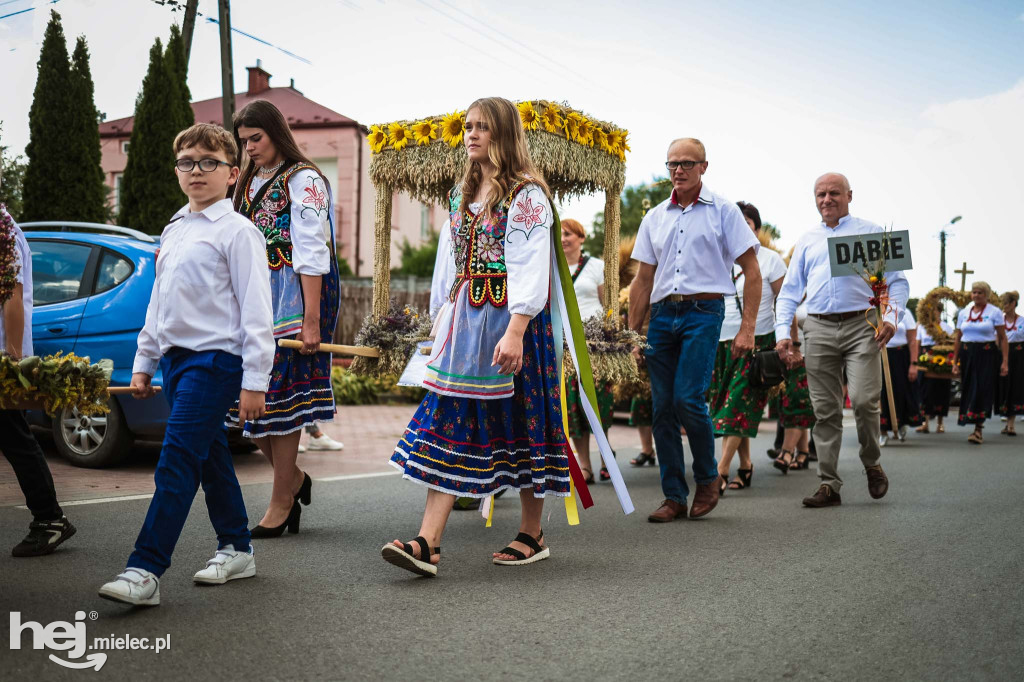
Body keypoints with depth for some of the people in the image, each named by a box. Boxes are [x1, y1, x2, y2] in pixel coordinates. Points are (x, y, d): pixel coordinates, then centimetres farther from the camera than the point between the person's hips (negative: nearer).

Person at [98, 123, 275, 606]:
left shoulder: (237, 231, -8)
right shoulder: (173, 232, 17)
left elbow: (255, 310, -12)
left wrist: (255, 381, -16)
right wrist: (144, 362, 22)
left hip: (216, 358, -8)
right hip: (176, 358, 8)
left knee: (177, 461, -13)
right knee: (210, 457, 15)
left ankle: (145, 570, -14)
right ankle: (236, 549, 27)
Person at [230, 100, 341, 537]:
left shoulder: (303, 180, -7)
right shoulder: (248, 182, 17)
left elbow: (311, 254, -14)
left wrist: (311, 319, -20)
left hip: (292, 298, -7)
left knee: (281, 390, -4)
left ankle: (282, 500, 6)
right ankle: (293, 479, 20)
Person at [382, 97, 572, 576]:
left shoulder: (526, 194, -8)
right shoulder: (462, 193, 16)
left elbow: (530, 269, -17)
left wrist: (515, 330, -25)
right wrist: (444, 317, 16)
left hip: (509, 319, -7)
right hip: (464, 317, 7)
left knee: (520, 421, 3)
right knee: (449, 420, -2)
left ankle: (532, 536, 18)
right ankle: (428, 544, -6)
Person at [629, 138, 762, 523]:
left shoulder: (723, 212, 3)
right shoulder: (655, 217, 15)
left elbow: (751, 271, 1)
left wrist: (747, 328, -8)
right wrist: (632, 332, 11)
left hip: (703, 312, -4)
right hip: (662, 314, 5)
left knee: (688, 399, -16)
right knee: (663, 407, 1)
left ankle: (708, 478, 8)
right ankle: (674, 497, 10)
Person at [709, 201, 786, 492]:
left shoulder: (769, 259, -1)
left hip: (757, 340, -4)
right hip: (722, 340, 5)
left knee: (738, 403, -11)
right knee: (728, 403, 5)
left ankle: (720, 471, -14)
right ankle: (745, 465, 16)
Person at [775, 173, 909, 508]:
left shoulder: (871, 233, 11)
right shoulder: (806, 240, 19)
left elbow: (897, 281, 7)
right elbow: (789, 291, 19)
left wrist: (891, 318, -10)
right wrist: (783, 332, 6)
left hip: (862, 326, -2)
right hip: (819, 330, 3)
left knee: (864, 400, -14)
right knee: (825, 410, 0)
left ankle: (872, 464, 11)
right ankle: (829, 484, 5)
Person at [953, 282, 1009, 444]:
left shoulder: (995, 312, 0)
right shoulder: (963, 313, 11)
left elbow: (1003, 338, -3)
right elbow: (957, 339, 13)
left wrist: (1005, 361, -11)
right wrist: (955, 362, 9)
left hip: (987, 355, -4)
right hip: (967, 355, 4)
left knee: (983, 391, -10)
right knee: (968, 391, 3)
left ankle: (978, 429, -8)